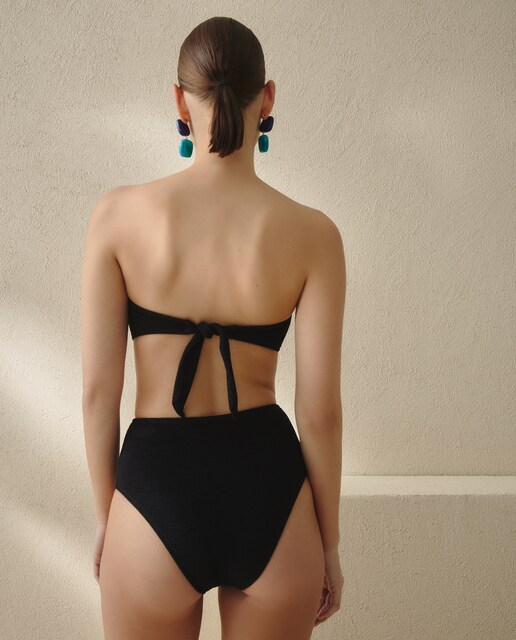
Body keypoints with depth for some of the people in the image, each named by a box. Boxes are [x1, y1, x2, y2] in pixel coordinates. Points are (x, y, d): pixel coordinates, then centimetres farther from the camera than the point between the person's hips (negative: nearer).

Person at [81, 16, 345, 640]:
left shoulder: (118, 214, -8)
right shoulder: (311, 233, -8)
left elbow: (98, 388, -5)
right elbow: (320, 411, -6)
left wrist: (104, 514, 10)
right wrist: (329, 544, 8)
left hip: (157, 489, 0)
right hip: (269, 489, 1)